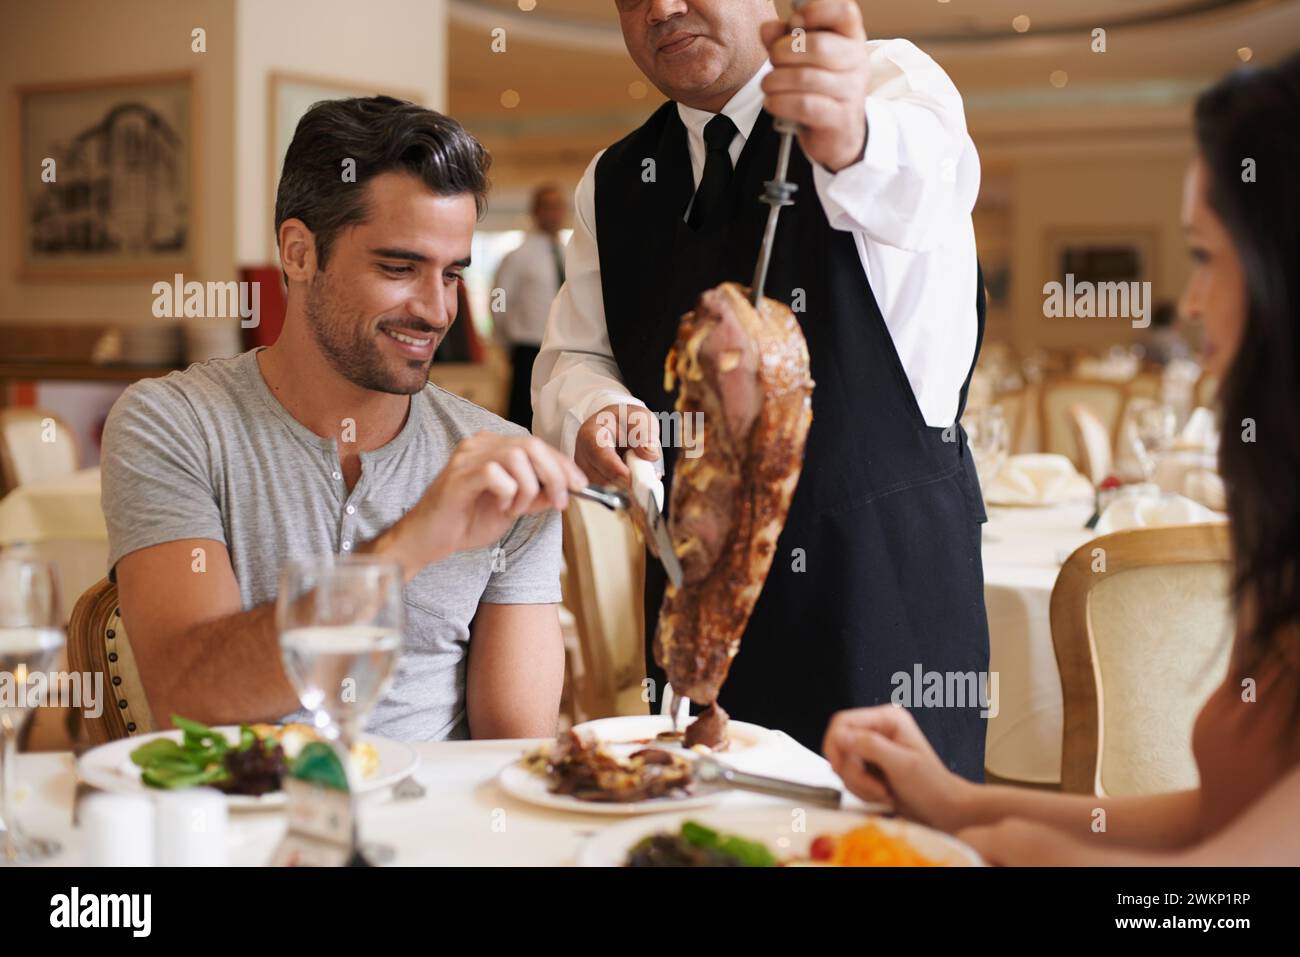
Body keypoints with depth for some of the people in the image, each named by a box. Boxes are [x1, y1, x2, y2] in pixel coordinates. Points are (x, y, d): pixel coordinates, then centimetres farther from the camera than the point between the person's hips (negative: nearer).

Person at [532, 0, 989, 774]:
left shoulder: (890, 82, -6)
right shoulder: (613, 185, 11)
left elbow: (926, 177, -29)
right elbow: (574, 357, 12)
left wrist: (851, 138, -53)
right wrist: (594, 415, -12)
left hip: (889, 567, -4)